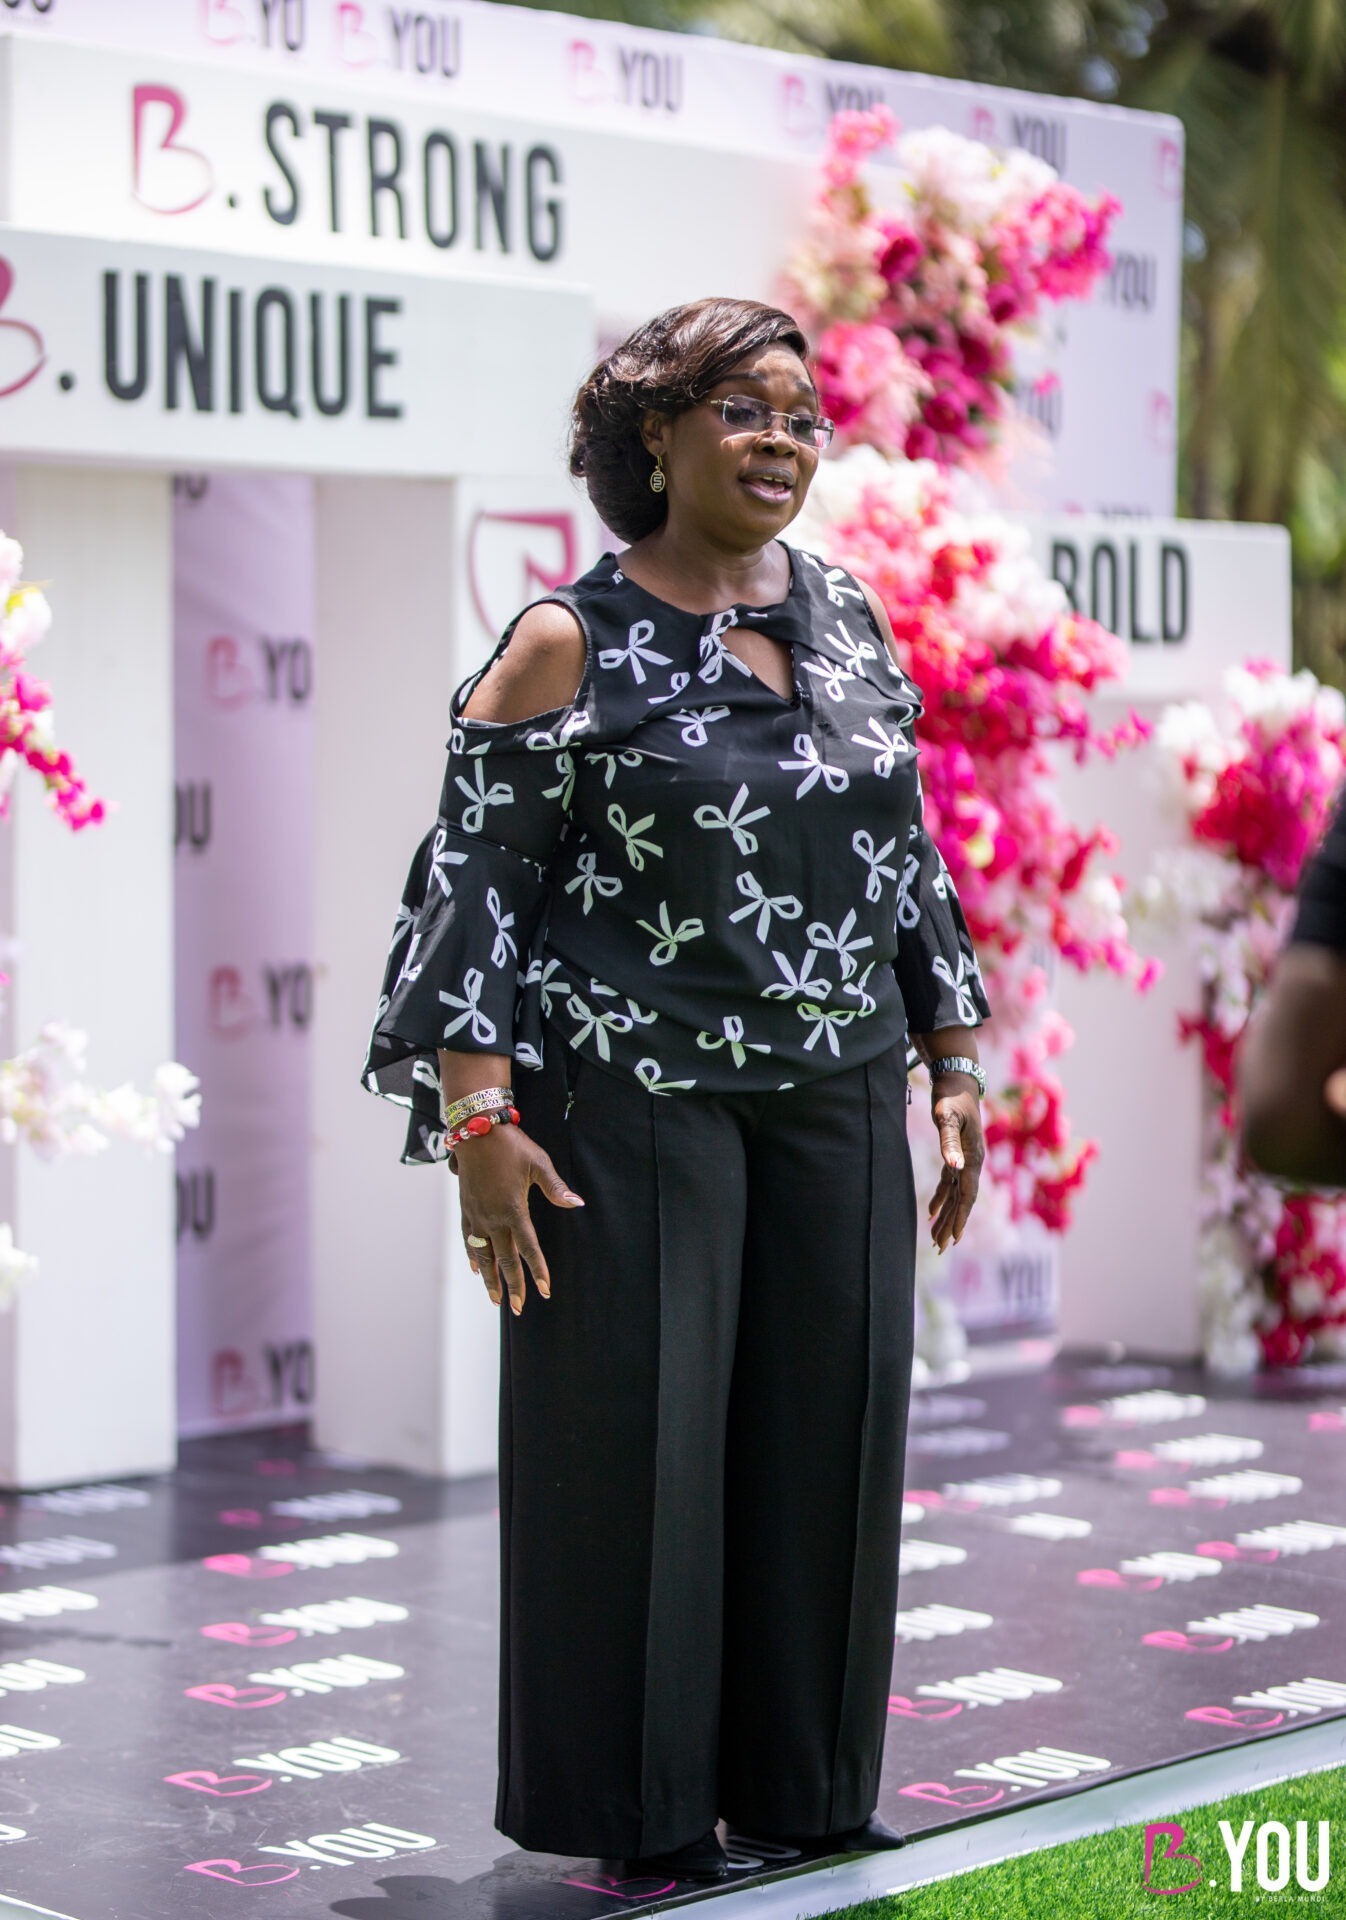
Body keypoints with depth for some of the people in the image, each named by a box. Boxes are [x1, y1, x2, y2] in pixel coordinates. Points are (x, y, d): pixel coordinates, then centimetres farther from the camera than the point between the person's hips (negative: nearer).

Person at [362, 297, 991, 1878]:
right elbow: (477, 879, -9)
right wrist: (478, 1118, -15)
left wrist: (953, 1064, 12)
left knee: (823, 1422, 7)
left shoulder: (848, 621, 9)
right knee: (633, 1430, 0)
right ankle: (639, 1801, 14)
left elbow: (908, 857, 15)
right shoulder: (569, 645, -7)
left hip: (835, 1094, 5)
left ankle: (800, 1778, 21)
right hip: (635, 1095, -5)